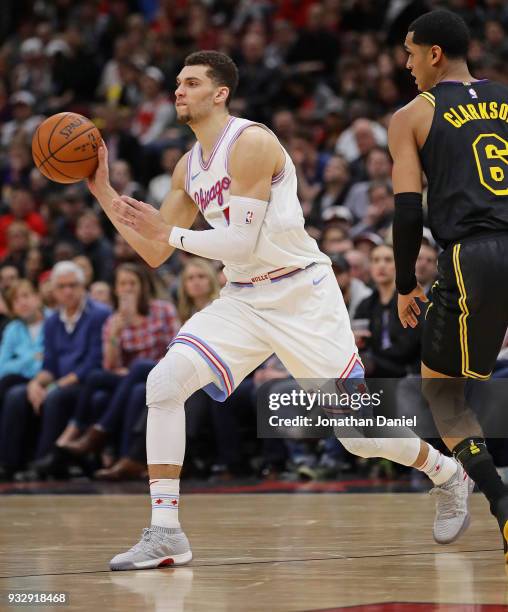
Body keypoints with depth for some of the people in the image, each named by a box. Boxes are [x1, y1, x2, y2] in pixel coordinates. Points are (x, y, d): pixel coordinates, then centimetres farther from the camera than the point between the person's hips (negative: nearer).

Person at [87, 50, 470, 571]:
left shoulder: (251, 143, -14)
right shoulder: (188, 168, 10)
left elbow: (242, 242, -20)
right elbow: (154, 255, 13)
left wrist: (169, 232, -19)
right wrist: (102, 189, 8)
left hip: (302, 294, -7)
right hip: (243, 299, 7)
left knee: (359, 434, -4)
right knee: (163, 383, -15)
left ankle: (449, 476, 26)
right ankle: (165, 533, -13)